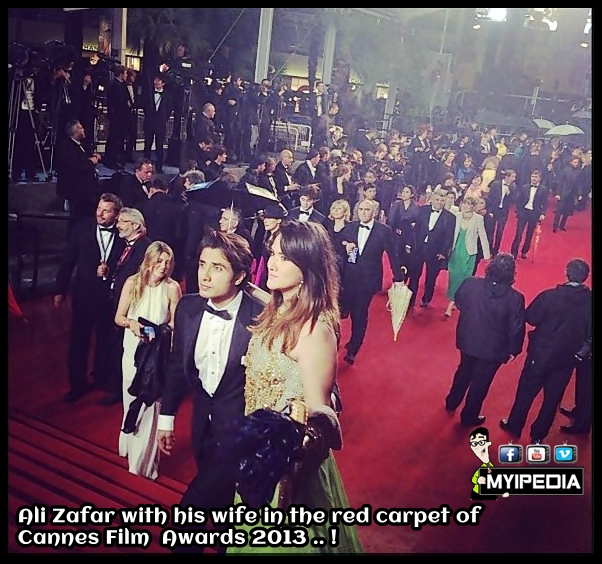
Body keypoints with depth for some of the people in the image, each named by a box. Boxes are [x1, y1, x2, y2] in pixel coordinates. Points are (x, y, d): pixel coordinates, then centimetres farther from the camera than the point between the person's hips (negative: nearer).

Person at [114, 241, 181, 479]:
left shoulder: (172, 288, -11)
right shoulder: (132, 283, -4)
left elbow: (175, 322, -3)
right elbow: (118, 317, 0)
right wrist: (131, 323, -20)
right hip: (134, 348, 2)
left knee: (151, 402, -2)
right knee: (132, 399, 13)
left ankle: (144, 459, 16)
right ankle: (130, 446, 38)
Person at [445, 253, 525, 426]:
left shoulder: (470, 284, -20)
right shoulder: (515, 298, -26)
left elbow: (458, 302, 0)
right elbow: (516, 328, -16)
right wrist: (513, 350, 1)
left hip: (467, 341, 3)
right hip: (493, 350, -3)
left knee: (463, 372, 30)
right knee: (480, 382, 19)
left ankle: (452, 402, 51)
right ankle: (469, 416, 38)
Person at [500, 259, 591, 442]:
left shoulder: (550, 296, -22)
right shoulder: (589, 301, -13)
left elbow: (530, 318, -12)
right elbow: (588, 333, -2)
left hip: (541, 353, -2)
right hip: (567, 359, 2)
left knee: (526, 392, 17)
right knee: (553, 397, 18)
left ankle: (514, 426, 32)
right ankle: (538, 435, 31)